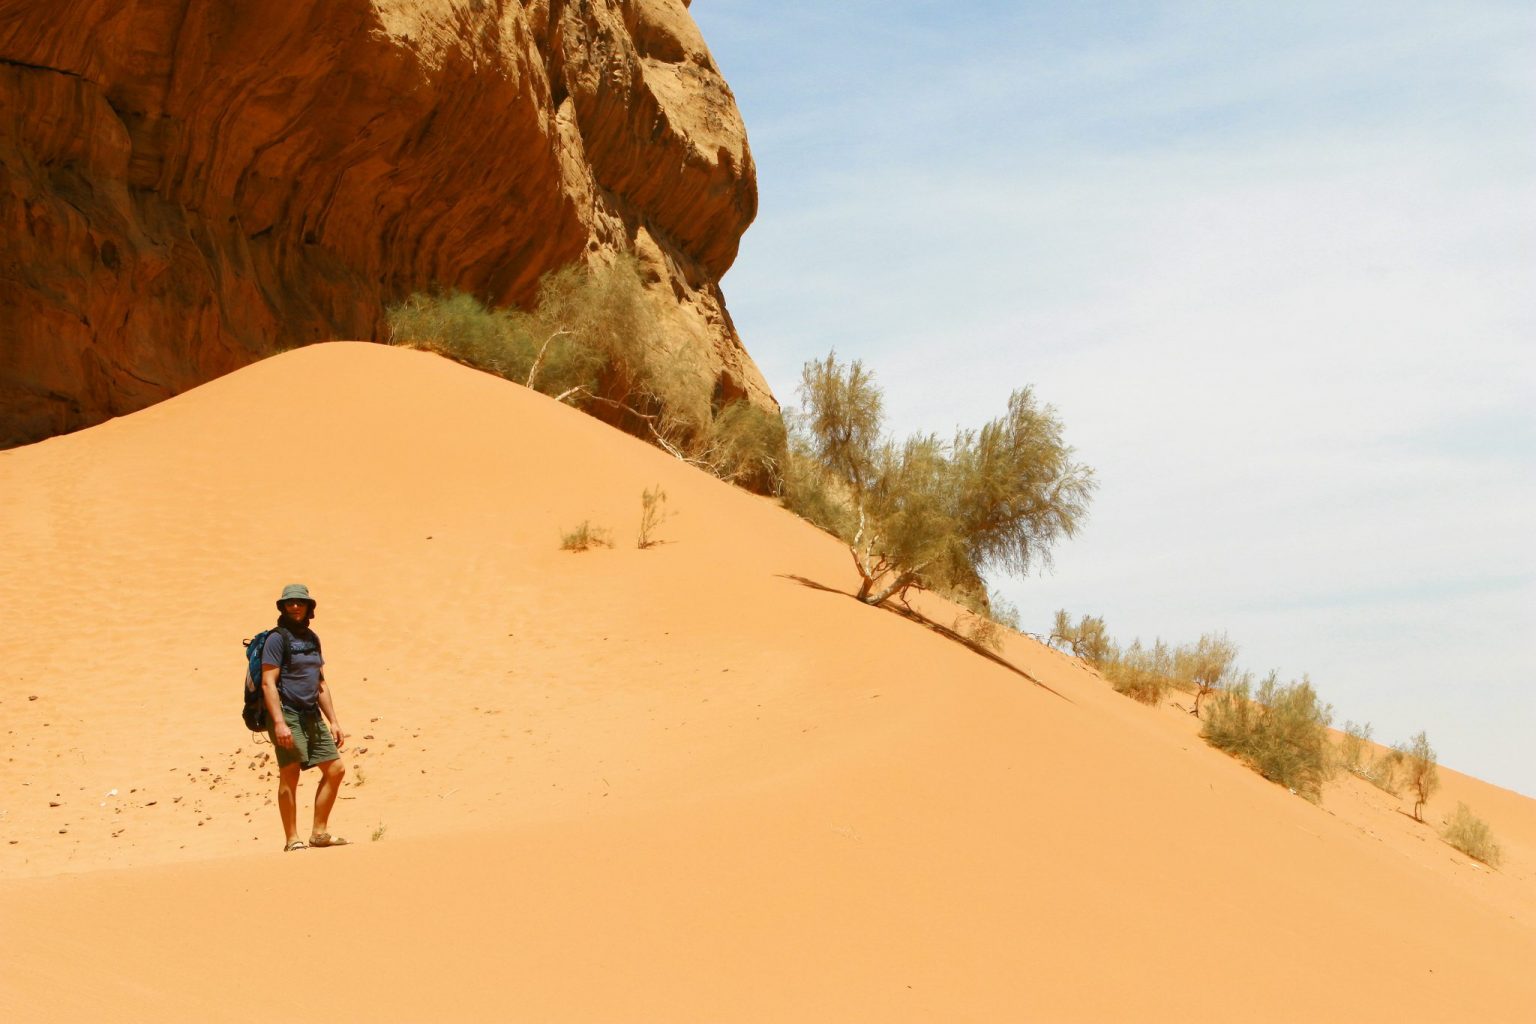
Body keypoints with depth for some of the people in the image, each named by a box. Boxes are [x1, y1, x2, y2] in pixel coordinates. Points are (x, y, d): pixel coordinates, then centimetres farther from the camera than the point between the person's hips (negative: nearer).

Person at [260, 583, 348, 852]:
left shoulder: (312, 639, 16)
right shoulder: (277, 638, -6)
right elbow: (268, 683, -13)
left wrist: (333, 721, 17)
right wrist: (279, 723, -22)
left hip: (313, 716, 8)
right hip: (287, 715, -8)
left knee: (335, 769, 5)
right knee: (289, 776, -7)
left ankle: (320, 832, 14)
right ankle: (293, 840, -1)